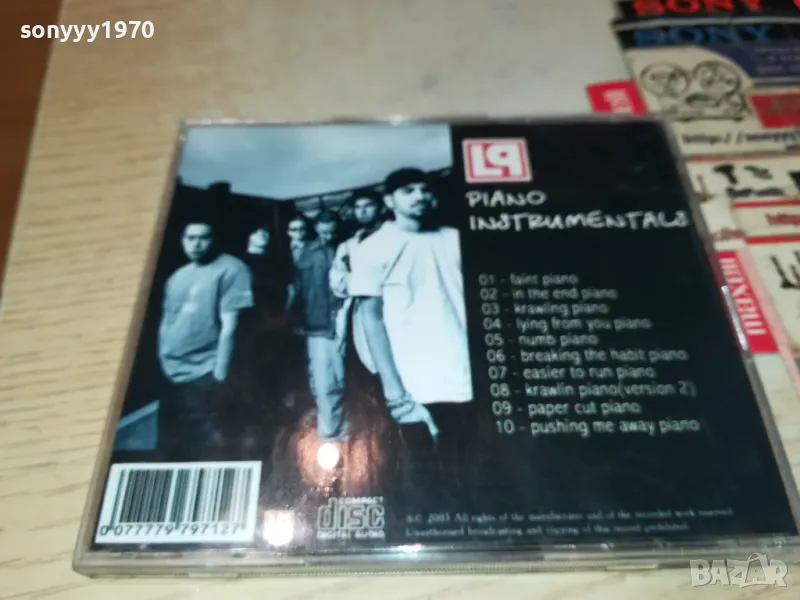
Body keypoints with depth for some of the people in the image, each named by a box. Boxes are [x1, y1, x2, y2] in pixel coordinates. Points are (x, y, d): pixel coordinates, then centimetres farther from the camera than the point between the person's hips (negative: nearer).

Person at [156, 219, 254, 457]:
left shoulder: (230, 270, -7)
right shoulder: (177, 276, 14)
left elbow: (229, 326, -12)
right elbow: (165, 323, 19)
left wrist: (219, 375, -15)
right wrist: (162, 364, 14)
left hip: (204, 375, -7)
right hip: (170, 375, 7)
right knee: (169, 444, 15)